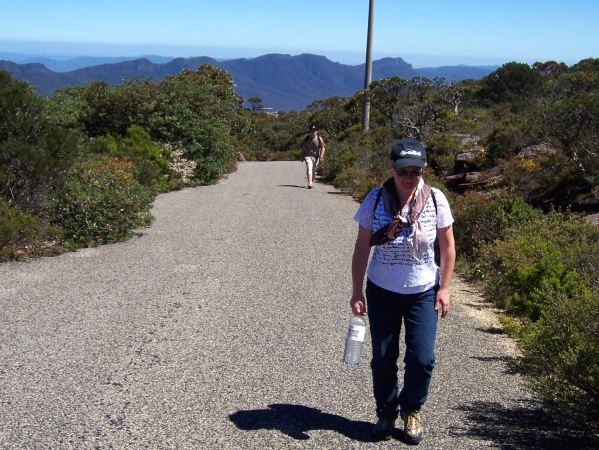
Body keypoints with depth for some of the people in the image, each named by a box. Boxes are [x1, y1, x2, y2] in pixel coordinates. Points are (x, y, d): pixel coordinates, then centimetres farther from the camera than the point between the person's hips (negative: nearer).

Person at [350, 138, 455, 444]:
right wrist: (357, 292, -6)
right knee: (382, 358, 9)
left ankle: (411, 411, 27)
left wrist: (444, 288, -2)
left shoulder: (435, 199, -11)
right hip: (382, 292, 0)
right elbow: (361, 249, -6)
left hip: (423, 293, 0)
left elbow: (447, 246, -1)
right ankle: (386, 411, 32)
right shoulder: (375, 200, -12)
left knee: (421, 359, 1)